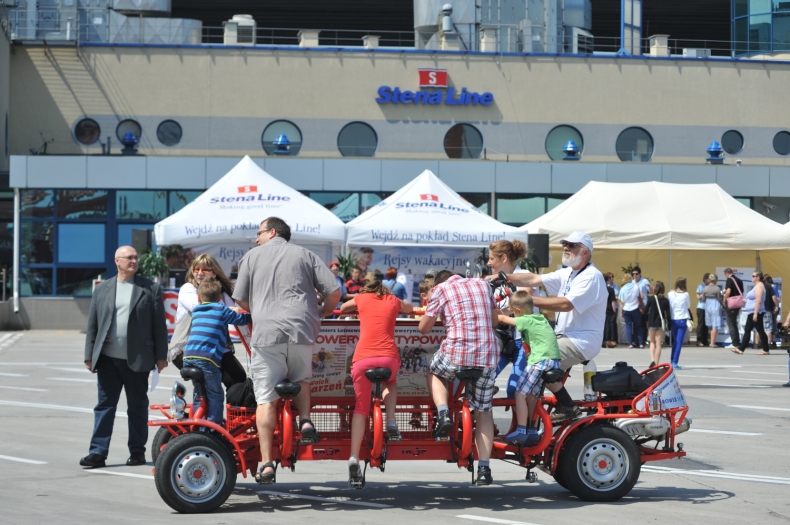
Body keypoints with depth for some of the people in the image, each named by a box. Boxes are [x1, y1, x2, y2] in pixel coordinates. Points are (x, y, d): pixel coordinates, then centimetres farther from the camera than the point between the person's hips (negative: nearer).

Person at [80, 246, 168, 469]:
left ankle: (137, 451, 15)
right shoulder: (101, 290, 9)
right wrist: (90, 356, 4)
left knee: (137, 407, 7)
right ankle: (98, 452, 2)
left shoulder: (150, 289, 3)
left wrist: (161, 356, -2)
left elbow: (159, 324, 2)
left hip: (137, 359, -1)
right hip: (108, 359, 2)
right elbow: (92, 325, 9)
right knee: (104, 406, 1)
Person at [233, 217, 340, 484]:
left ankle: (266, 463, -5)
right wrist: (321, 313, 26)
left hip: (266, 332, -2)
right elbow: (334, 291, 7)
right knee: (301, 380, 27)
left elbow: (241, 300, 13)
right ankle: (305, 420, 1)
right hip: (301, 330, 2)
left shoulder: (252, 256, 14)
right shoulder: (305, 255, 15)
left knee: (266, 399, -1)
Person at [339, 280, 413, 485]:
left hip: (362, 358, 0)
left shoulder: (362, 298, 19)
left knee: (360, 408, 8)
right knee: (391, 381, 35)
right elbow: (409, 308, 42)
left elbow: (343, 308, 38)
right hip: (389, 357, 1)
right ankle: (391, 420, 13)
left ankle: (354, 457, -6)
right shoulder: (393, 300, 20)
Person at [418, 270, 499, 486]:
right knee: (484, 412, 14)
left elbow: (424, 328, 10)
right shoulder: (483, 284, 18)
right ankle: (484, 468, 4)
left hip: (457, 353, -3)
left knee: (434, 372, 31)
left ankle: (443, 414, 6)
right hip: (488, 356, 3)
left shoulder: (441, 289, 7)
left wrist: (433, 313, 29)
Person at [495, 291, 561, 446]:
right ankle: (532, 431, 20)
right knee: (532, 396, 17)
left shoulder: (526, 320, -2)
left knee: (520, 393, -2)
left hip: (540, 361, -8)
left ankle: (521, 431, -7)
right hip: (555, 362, 8)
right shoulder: (541, 319, 21)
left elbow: (503, 319, 2)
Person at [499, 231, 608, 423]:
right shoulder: (567, 273, 13)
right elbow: (534, 279, 3)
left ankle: (569, 407, -10)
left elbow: (566, 304, -27)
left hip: (582, 341, -10)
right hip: (564, 336, 10)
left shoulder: (592, 277, -15)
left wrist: (530, 300, -29)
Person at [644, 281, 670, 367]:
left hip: (652, 323, -1)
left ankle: (652, 360, -7)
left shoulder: (651, 299, -9)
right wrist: (669, 324, 6)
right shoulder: (665, 300, -3)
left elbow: (645, 310, -3)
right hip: (661, 323, 1)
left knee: (652, 342, 13)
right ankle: (656, 363, 8)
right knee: (658, 344, 7)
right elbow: (668, 314, -2)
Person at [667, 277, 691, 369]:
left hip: (673, 320, 3)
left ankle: (672, 361, 18)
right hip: (682, 320, -3)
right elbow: (689, 306, 5)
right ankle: (675, 362, -8)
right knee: (679, 342, -2)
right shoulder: (685, 294, -7)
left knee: (675, 341, 18)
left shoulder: (670, 294, -1)